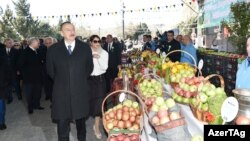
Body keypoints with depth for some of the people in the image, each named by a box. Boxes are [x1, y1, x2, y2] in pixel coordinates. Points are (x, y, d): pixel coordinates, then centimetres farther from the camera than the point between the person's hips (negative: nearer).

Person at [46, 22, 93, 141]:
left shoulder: (85, 47, 0)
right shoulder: (53, 49, -2)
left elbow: (89, 67, 11)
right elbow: (50, 71, 9)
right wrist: (61, 82, 10)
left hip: (80, 93, 1)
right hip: (61, 93, -1)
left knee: (81, 123, 19)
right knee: (62, 128, 6)